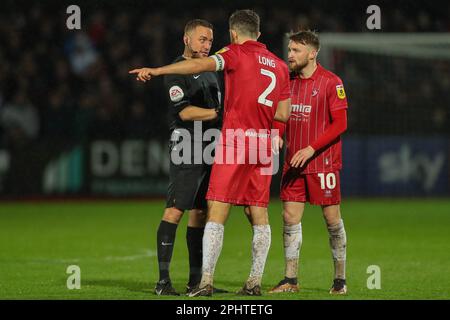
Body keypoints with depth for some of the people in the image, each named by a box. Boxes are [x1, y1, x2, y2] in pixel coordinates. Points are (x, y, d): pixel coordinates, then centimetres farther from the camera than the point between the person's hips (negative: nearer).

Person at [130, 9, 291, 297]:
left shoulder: (237, 53, -2)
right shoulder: (279, 65, 15)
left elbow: (202, 64, -20)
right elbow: (283, 114, 14)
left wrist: (156, 70, -24)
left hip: (234, 143, -6)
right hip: (263, 148, 6)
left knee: (217, 212, -7)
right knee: (260, 215, 10)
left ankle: (206, 281, -13)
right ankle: (255, 282, 9)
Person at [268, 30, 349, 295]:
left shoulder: (331, 82, -8)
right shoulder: (289, 80, 9)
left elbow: (340, 124, -12)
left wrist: (311, 149, -18)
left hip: (323, 162, -5)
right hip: (294, 162, 5)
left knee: (332, 218, 1)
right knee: (290, 217, 1)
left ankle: (340, 280, 11)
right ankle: (291, 280, 5)